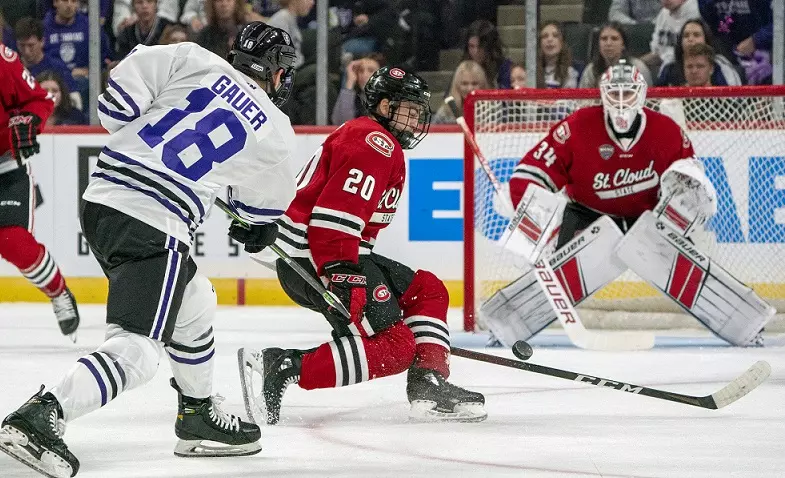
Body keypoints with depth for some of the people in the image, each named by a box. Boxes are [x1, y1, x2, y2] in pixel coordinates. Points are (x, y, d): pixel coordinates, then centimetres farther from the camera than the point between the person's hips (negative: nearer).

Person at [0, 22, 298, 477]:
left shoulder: (192, 59, 7)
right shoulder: (276, 134, 5)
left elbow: (117, 103, -1)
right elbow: (265, 205, 22)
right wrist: (259, 230, 44)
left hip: (101, 199, 7)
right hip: (156, 227, -7)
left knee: (194, 303, 26)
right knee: (136, 350, -10)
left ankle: (198, 415, 39)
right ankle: (42, 416, -30)